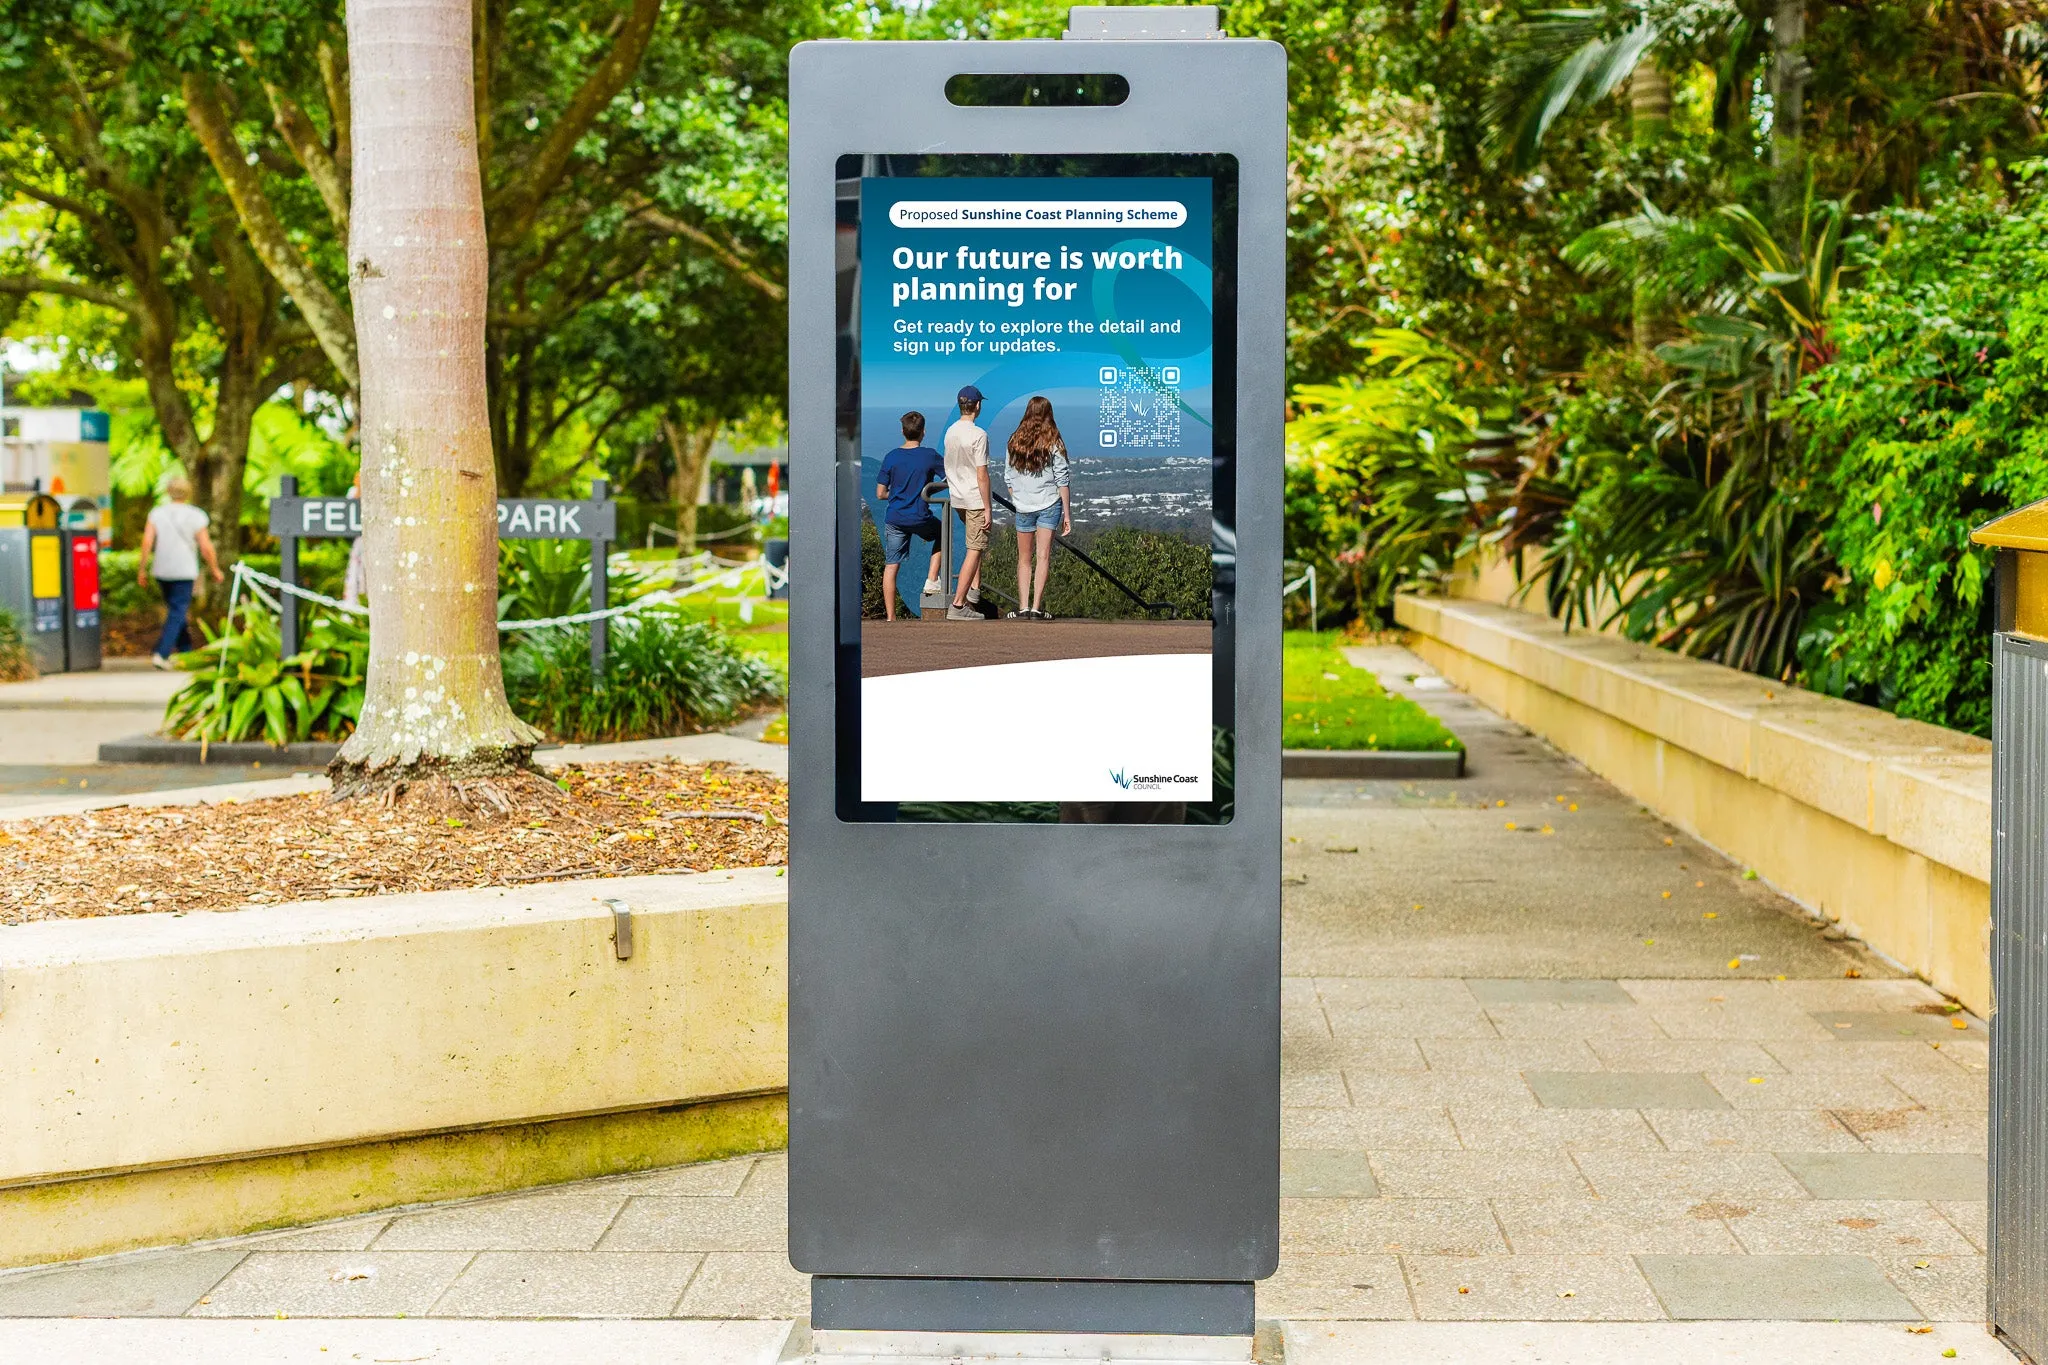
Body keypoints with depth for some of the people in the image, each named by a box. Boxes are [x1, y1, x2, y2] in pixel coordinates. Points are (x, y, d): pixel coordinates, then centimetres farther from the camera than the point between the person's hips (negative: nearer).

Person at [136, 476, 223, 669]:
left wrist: (142, 569, -2)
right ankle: (161, 653, -18)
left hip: (161, 571, 4)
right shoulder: (196, 516, -6)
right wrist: (215, 569, 7)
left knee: (177, 611, 18)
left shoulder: (157, 513, 1)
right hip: (184, 572, -4)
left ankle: (185, 651, 26)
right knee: (178, 614, -4)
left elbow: (147, 541, -7)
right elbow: (206, 547, -7)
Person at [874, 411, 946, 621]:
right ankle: (931, 580, 21)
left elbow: (880, 494, 3)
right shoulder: (930, 456, -6)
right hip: (920, 518, -1)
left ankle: (891, 618, 4)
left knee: (890, 567, 7)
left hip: (894, 519, 1)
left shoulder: (891, 457, 0)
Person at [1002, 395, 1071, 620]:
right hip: (1049, 504, -2)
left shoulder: (1015, 441, 2)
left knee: (1024, 559, 10)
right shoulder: (1053, 443, -5)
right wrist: (1067, 513, -1)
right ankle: (1037, 608, -6)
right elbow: (1061, 480, -5)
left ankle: (1023, 608, 2)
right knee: (1043, 557, 0)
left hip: (1023, 507, 2)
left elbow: (1009, 478, 5)